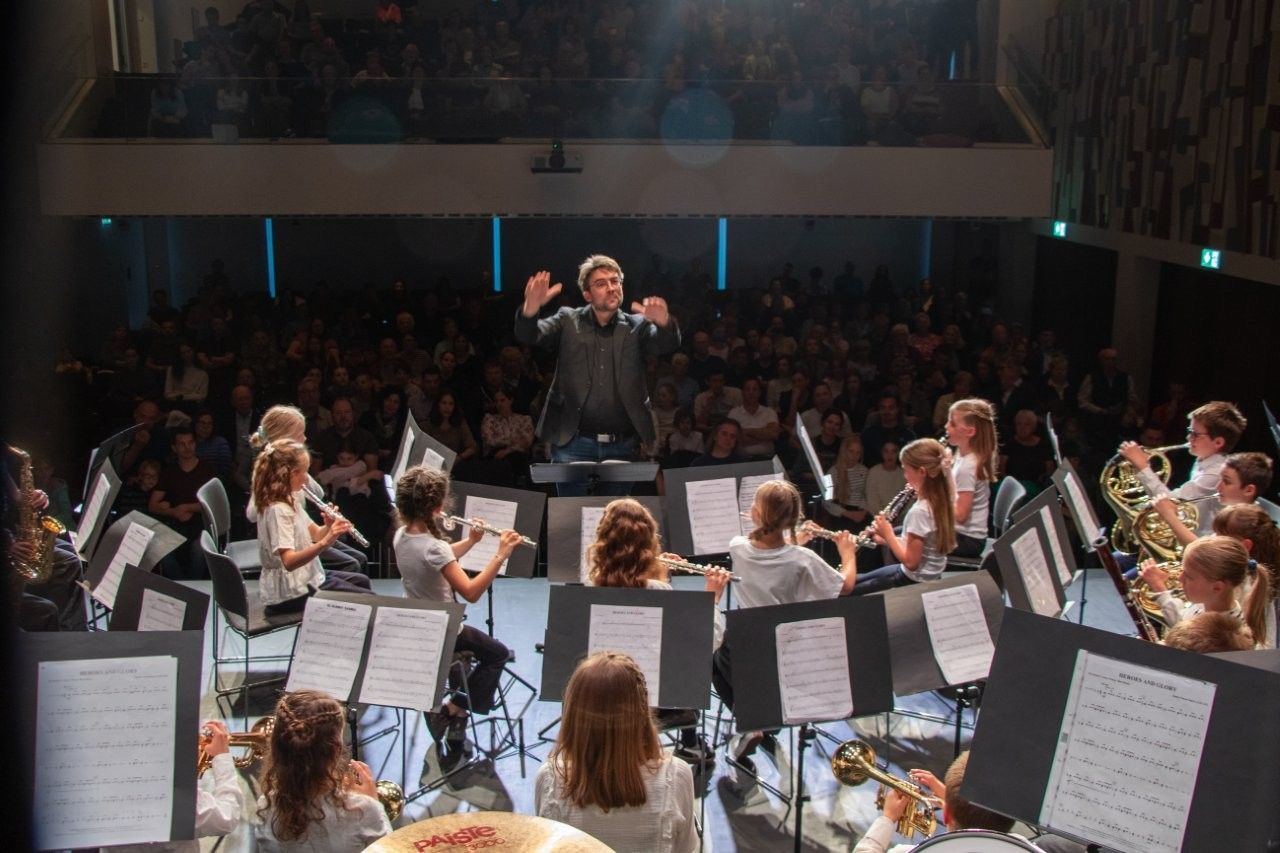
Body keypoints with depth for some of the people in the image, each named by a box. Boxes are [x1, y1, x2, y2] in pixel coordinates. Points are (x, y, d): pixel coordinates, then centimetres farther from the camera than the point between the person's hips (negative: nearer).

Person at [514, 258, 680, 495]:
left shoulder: (637, 326, 8)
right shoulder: (569, 321, 7)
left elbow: (667, 344, -9)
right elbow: (528, 336, -6)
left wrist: (663, 322, -34)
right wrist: (531, 307, -30)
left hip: (623, 446, 1)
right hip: (574, 443, -1)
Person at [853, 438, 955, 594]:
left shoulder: (919, 511, -29)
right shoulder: (941, 501, -2)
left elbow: (910, 561, -25)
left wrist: (888, 534, -15)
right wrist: (889, 538, 1)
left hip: (915, 581, -9)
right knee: (856, 581, 21)